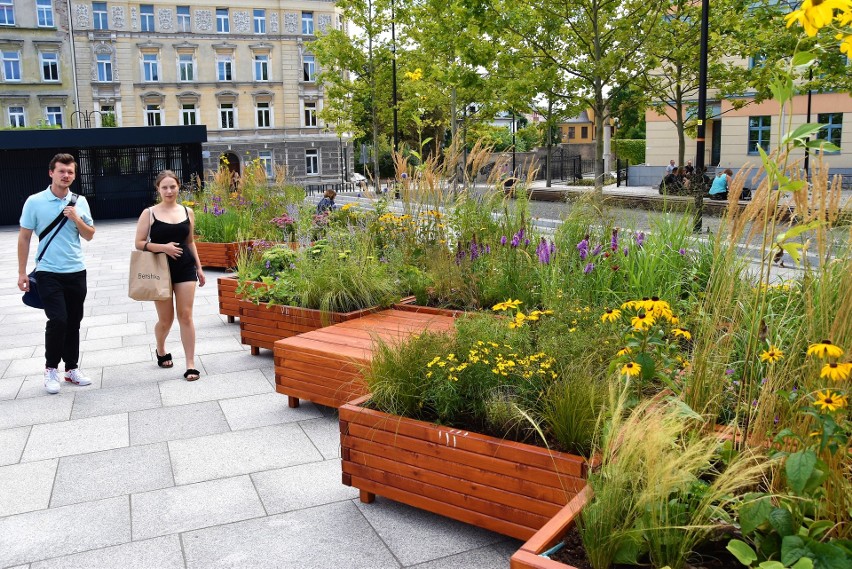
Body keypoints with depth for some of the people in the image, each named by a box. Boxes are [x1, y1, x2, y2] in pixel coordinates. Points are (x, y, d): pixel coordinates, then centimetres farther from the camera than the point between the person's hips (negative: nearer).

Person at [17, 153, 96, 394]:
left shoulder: (80, 202, 4)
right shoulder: (35, 202, -4)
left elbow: (89, 236, 8)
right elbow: (24, 238, 0)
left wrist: (76, 219, -11)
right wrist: (22, 272, -2)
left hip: (76, 272, 4)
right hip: (48, 272, -3)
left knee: (74, 322, 9)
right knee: (58, 320, -11)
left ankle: (72, 368, 21)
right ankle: (51, 369, 9)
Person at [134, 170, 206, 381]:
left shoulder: (187, 212, 6)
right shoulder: (149, 213, -2)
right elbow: (139, 243, -3)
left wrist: (199, 267, 13)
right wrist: (163, 247, -18)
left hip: (185, 268, 2)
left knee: (185, 316, -3)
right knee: (166, 319, 8)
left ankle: (191, 364, 1)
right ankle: (161, 351, 39)